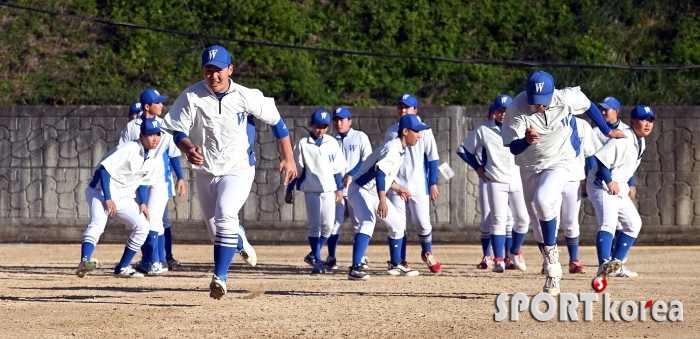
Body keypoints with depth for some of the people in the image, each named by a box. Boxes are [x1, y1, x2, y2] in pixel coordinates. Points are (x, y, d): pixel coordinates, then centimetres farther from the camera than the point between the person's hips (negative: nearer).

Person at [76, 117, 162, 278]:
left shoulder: (151, 159, 6)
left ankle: (122, 268, 9)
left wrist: (143, 203, 4)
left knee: (143, 226, 0)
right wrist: (108, 198, -27)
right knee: (98, 223, -31)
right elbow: (104, 168, -23)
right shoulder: (130, 149, -19)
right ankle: (84, 262, -48)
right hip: (102, 191, -8)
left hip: (124, 198, 8)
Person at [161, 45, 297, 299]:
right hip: (205, 172, 3)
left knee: (225, 217, -27)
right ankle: (241, 242, 50)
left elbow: (276, 121, 1)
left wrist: (288, 158, 2)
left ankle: (220, 277, -26)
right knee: (216, 230, 15)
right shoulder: (192, 97, -10)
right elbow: (178, 131, -10)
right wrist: (189, 149, -32)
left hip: (238, 170, -3)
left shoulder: (247, 97, -11)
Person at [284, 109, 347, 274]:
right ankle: (317, 260, 2)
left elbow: (337, 168, 9)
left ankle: (313, 255, 14)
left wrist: (340, 189, 6)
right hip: (311, 190, -2)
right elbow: (296, 169, 1)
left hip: (329, 190, 2)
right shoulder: (303, 144, -2)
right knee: (314, 225, -4)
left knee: (328, 225, -3)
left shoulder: (332, 143, 5)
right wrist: (289, 191, 1)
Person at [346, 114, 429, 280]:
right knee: (368, 222, -32)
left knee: (398, 224, 19)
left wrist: (397, 188, 29)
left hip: (375, 193, 11)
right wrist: (382, 200, -45)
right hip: (361, 190, -11)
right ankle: (355, 268, -42)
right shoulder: (392, 148, -23)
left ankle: (395, 265, 36)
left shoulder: (400, 150, 7)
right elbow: (379, 172, -37)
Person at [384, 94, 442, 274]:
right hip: (396, 185, 2)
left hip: (419, 185, -2)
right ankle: (401, 262, 6)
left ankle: (427, 253, 19)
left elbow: (432, 158, 0)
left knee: (422, 223, -5)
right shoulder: (391, 131, 9)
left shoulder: (423, 130, 0)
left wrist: (433, 183, -5)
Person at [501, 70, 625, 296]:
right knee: (538, 217, 10)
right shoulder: (517, 108, -23)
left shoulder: (568, 98, -22)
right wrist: (527, 140, -45)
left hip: (560, 162, -3)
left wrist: (607, 131, 11)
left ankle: (551, 253, -13)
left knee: (542, 201, -29)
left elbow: (589, 107, 1)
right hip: (529, 167, 3)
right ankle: (552, 271, 28)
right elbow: (513, 148, -23)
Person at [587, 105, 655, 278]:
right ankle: (604, 264, -40)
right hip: (603, 185, -10)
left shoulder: (640, 142, 9)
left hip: (619, 188, 11)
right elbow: (601, 158, -28)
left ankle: (616, 261, 17)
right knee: (608, 222, -27)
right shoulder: (623, 139, -22)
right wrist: (609, 182, -25)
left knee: (633, 224, 12)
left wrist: (629, 186, 15)